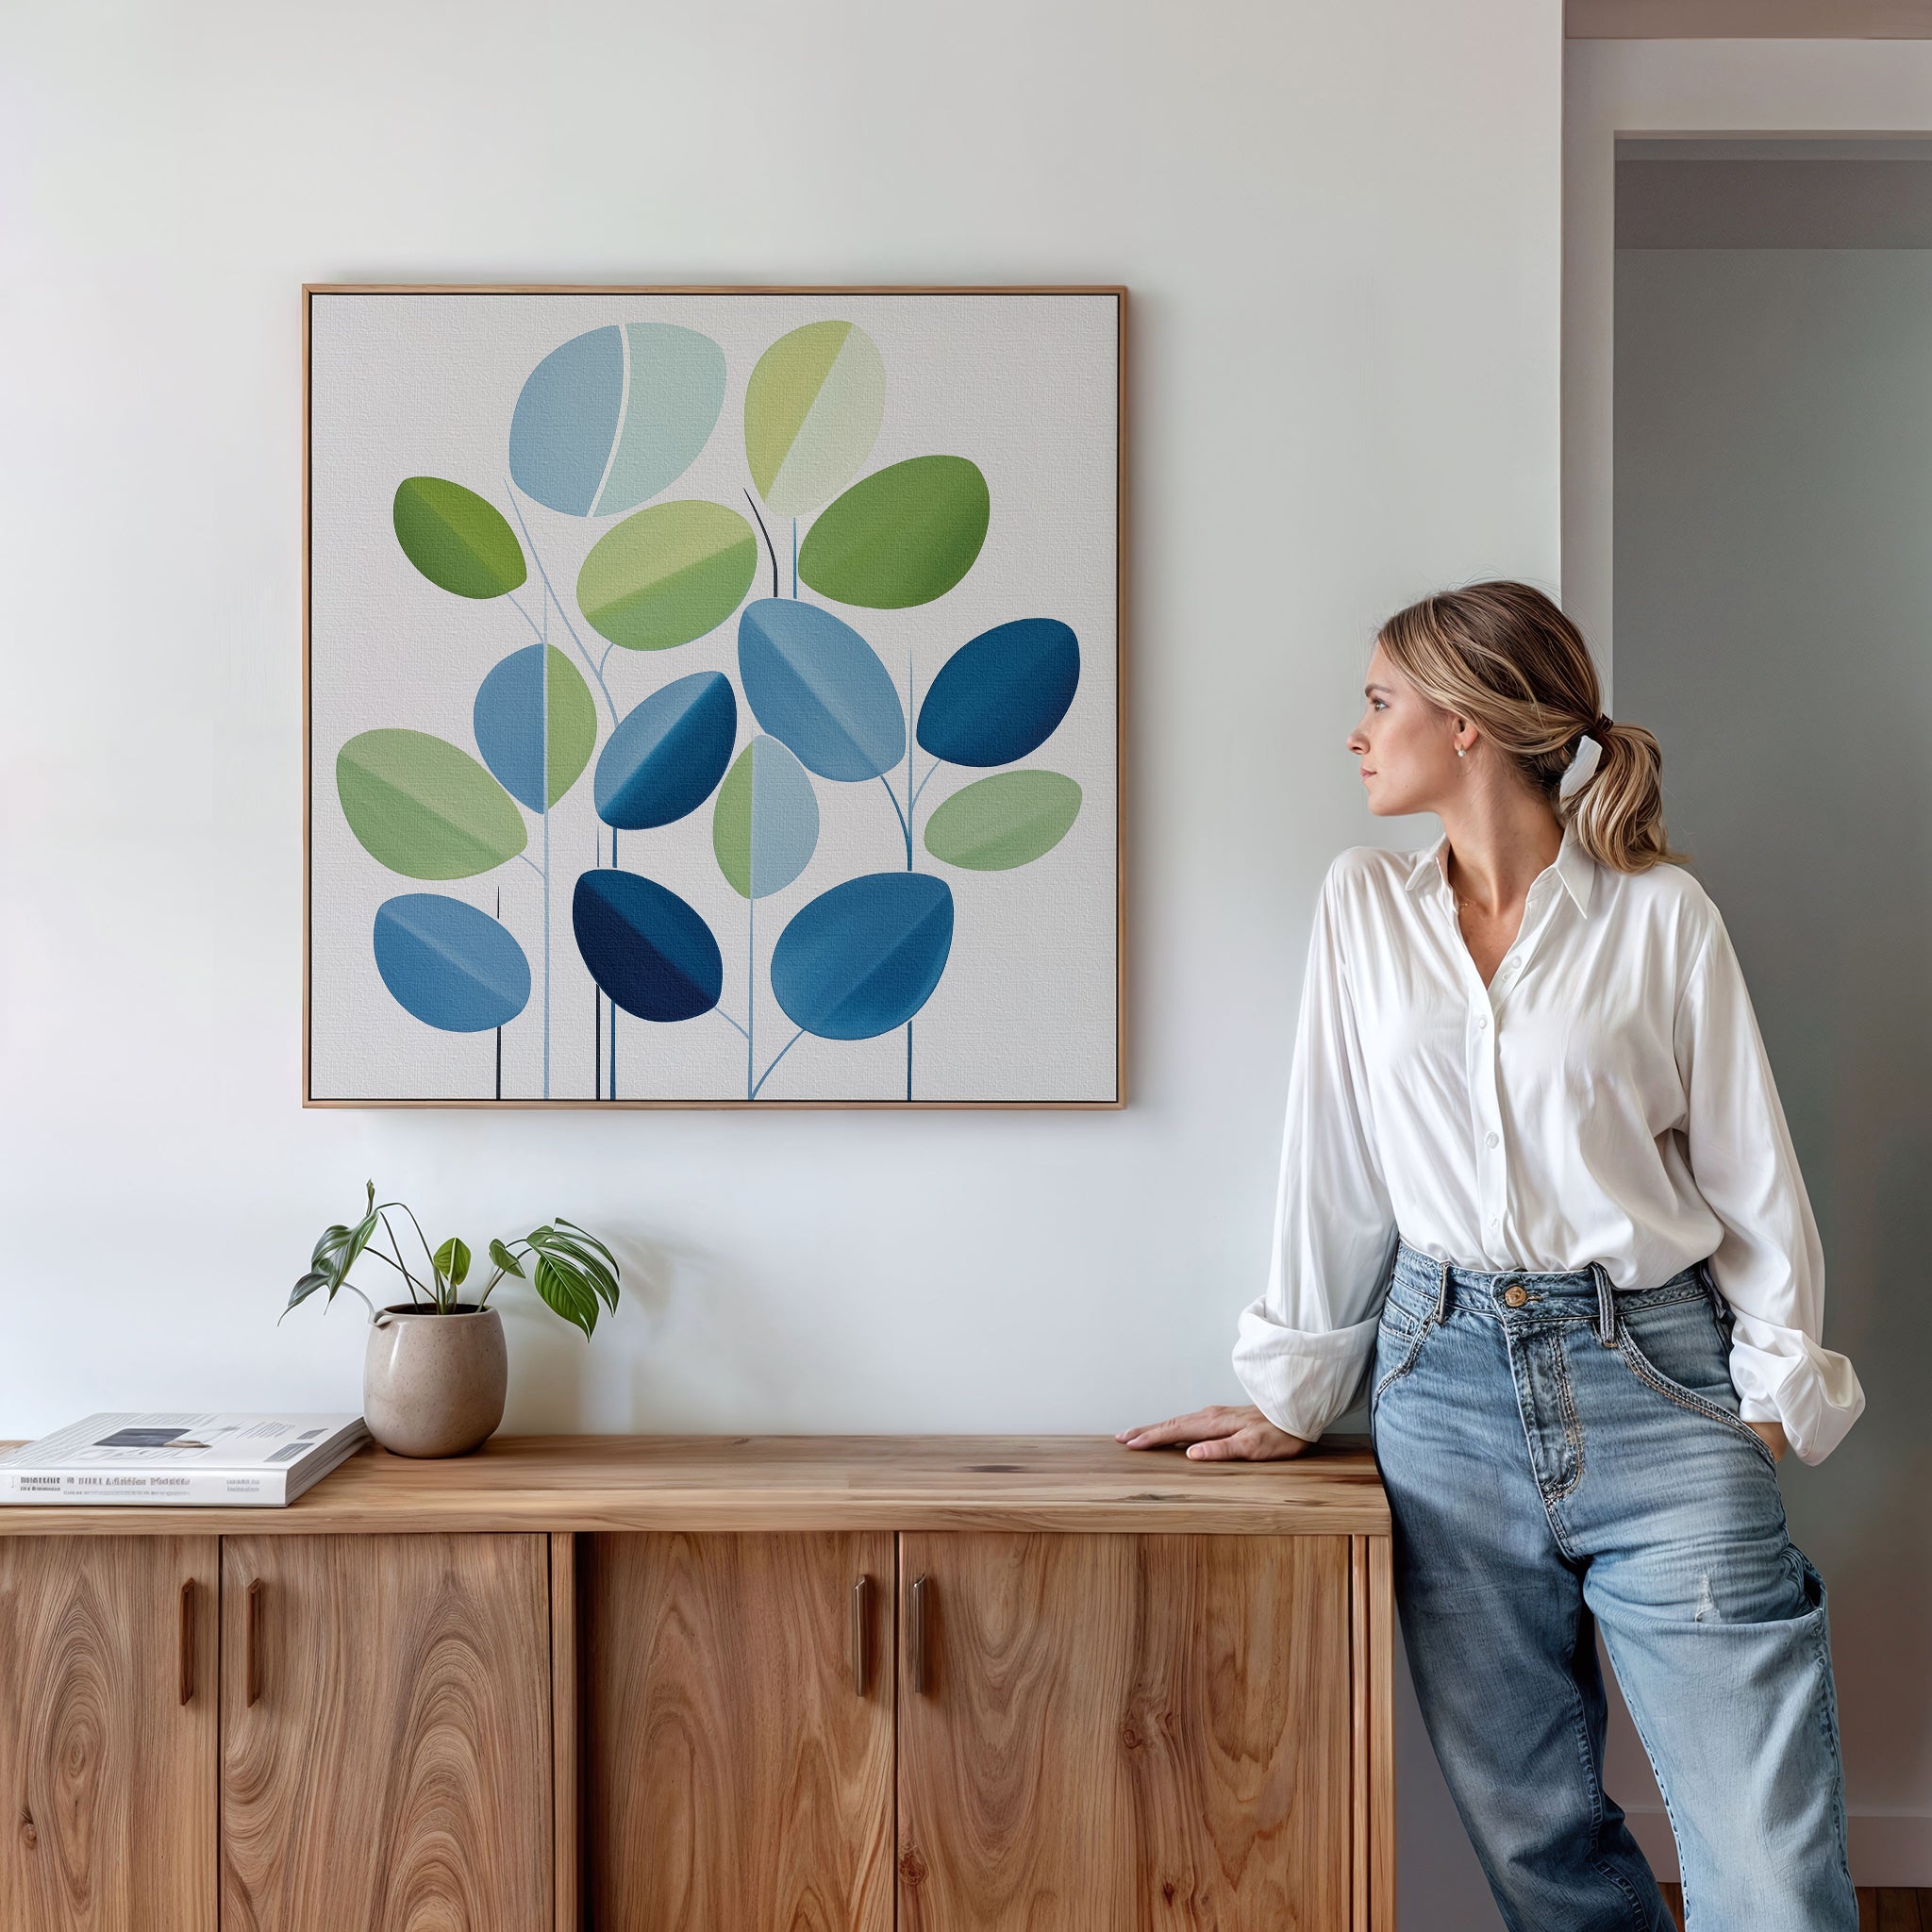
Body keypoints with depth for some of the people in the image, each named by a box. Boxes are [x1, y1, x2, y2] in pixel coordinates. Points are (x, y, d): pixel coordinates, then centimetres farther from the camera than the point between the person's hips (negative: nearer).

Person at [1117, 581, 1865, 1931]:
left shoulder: (1660, 912, 0)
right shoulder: (1364, 905, 7)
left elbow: (1749, 1168, 3)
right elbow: (1335, 1161, 8)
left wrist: (1777, 1390, -3)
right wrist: (1295, 1394, 9)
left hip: (1652, 1378, -2)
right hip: (1447, 1379, 3)